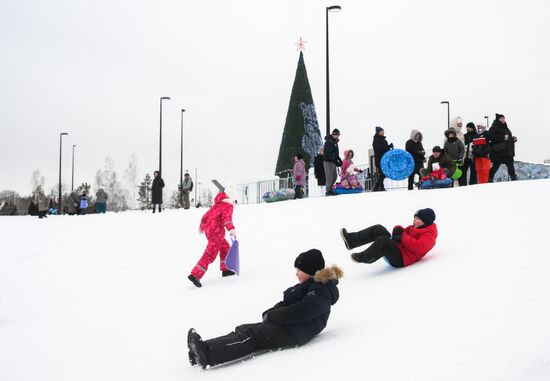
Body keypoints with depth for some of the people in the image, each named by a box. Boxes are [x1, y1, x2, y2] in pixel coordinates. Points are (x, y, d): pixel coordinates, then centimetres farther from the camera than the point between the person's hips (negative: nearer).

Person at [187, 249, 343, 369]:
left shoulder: (320, 294, -13)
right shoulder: (309, 286, 20)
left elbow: (295, 313, -23)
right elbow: (286, 303, 22)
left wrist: (270, 316, -9)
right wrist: (269, 313, 2)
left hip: (293, 333, -10)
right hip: (283, 323, 10)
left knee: (252, 336, -26)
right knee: (243, 329, -6)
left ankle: (207, 353, -42)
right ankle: (201, 351, -22)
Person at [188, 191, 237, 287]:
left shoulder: (216, 206, 18)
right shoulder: (228, 206, -5)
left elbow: (205, 216, 27)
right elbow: (226, 217, -24)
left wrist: (201, 227, 43)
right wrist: (231, 229, -37)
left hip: (208, 229, 9)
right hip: (216, 232, -9)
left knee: (225, 247, 26)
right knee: (210, 255, -9)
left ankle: (225, 269, 33)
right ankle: (195, 275, -14)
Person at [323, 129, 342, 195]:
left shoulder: (335, 142, 17)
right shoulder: (329, 141, -14)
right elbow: (329, 153, -22)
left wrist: (339, 160, 11)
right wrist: (336, 161, -25)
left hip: (333, 162, 10)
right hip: (328, 161, -10)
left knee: (334, 177, 11)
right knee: (330, 177, -10)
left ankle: (330, 189, 18)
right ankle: (328, 191, -6)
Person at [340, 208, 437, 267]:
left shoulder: (429, 234, -6)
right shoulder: (414, 227, 22)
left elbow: (419, 247, -24)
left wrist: (403, 237, -19)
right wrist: (398, 230, -3)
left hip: (401, 259, -9)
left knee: (383, 240, -33)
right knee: (378, 229, -4)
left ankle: (363, 257, -21)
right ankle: (351, 240, -14)